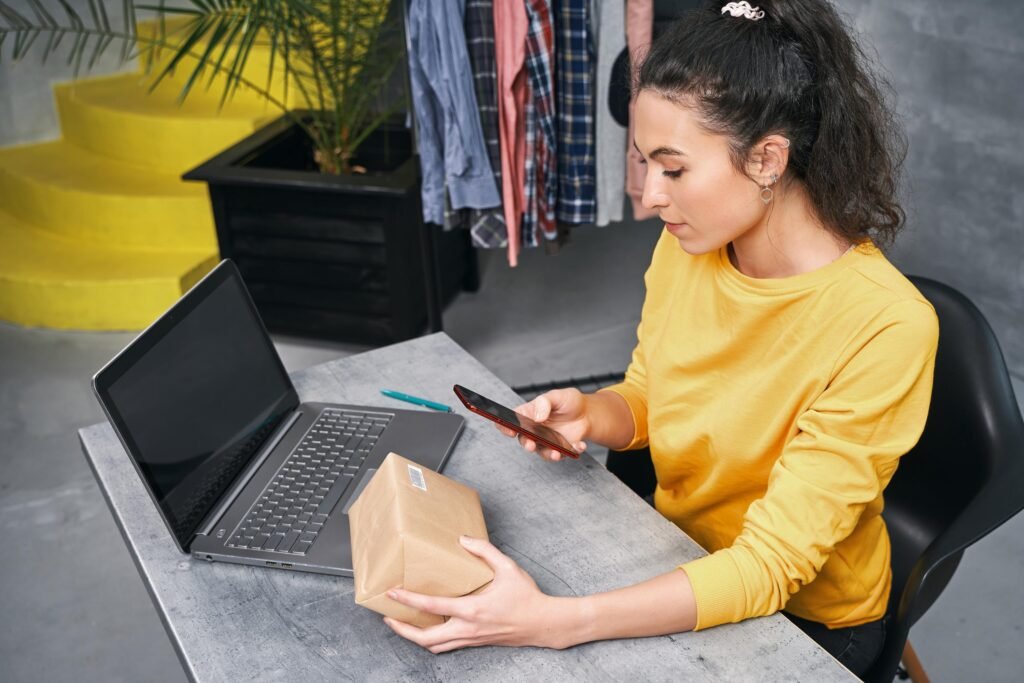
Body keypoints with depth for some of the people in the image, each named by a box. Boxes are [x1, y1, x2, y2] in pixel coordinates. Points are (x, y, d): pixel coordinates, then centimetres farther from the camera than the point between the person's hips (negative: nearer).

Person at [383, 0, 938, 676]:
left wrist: (556, 621, -38)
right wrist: (590, 414, -16)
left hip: (804, 616, -5)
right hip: (680, 563, 5)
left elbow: (770, 566, -29)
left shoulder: (884, 326, -28)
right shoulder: (683, 249, -9)